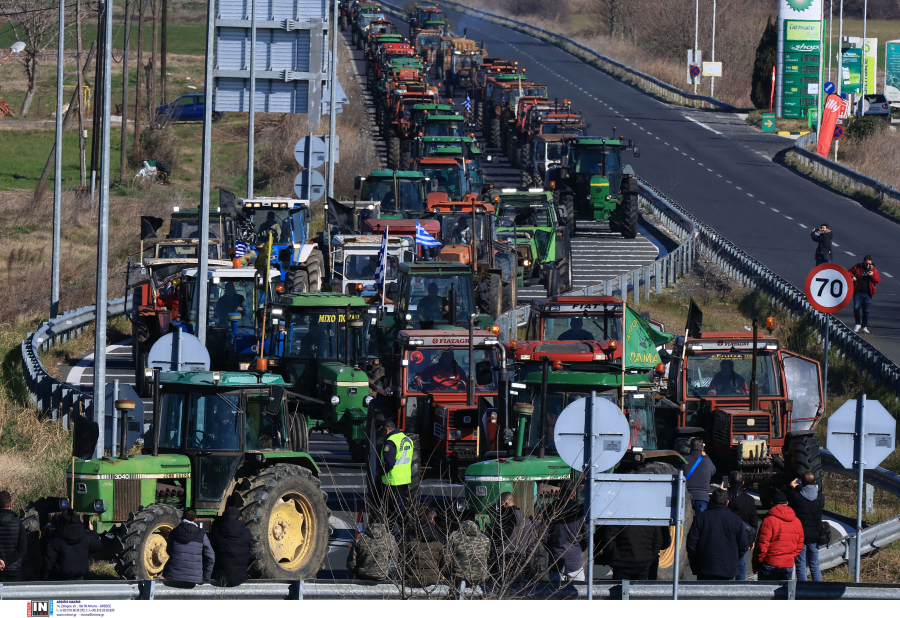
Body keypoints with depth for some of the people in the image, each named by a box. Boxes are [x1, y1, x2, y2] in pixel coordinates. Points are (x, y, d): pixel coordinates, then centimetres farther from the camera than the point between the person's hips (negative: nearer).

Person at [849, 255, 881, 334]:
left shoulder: (873, 270, 5)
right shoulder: (857, 267, 3)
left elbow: (878, 280, 1)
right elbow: (849, 272, 15)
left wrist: (872, 275, -17)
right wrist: (852, 277, -7)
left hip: (868, 294, 0)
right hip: (858, 292, 0)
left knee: (866, 310, 6)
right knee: (856, 308, -8)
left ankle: (865, 327, 17)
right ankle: (858, 324, 10)